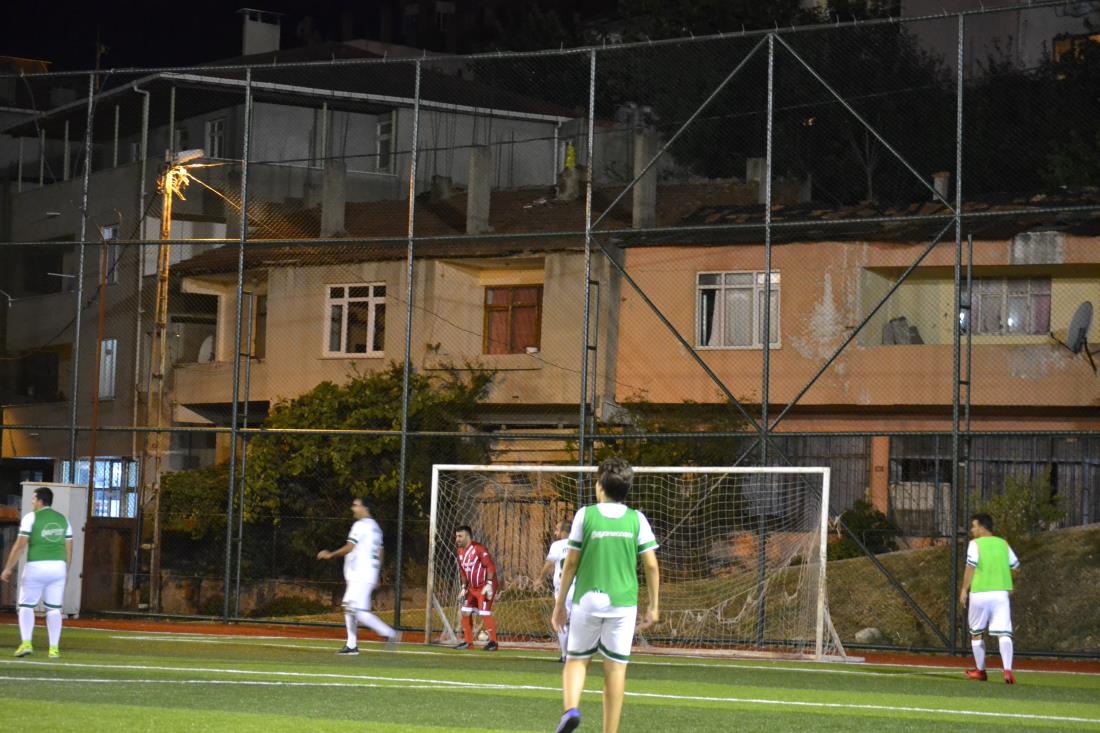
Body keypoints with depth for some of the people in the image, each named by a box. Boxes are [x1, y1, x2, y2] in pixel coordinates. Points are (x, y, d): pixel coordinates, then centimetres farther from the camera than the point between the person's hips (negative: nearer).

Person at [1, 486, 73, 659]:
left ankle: (26, 643, -11)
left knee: (26, 606, 5)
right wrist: (66, 572, 18)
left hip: (36, 567, -4)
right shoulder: (63, 519, 10)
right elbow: (69, 549, 9)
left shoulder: (31, 517, -4)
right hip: (58, 567, 4)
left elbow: (20, 545, -9)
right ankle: (54, 648, 2)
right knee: (54, 609, 8)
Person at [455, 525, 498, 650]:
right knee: (466, 612, 4)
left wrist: (489, 584, -24)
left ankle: (493, 642, -7)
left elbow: (490, 566, -20)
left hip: (485, 587, -9)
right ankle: (468, 642, 13)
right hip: (472, 587, 9)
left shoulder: (478, 548, -17)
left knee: (484, 613, -15)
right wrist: (464, 588, 15)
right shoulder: (461, 552, 9)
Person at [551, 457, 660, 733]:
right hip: (623, 602, 1)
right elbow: (651, 566, 1)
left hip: (587, 599, -1)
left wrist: (560, 603, 9)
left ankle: (571, 708, -16)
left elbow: (571, 563, 1)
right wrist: (653, 606, 10)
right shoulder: (637, 519, 2)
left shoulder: (585, 515, -1)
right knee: (616, 666, 5)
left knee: (576, 659, 11)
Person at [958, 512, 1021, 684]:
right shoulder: (1003, 544, 11)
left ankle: (980, 670, 23)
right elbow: (1016, 568, 15)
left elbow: (970, 567, -12)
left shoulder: (975, 544, -3)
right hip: (1001, 593, 3)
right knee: (1004, 633, -5)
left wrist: (964, 590, -6)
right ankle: (1008, 669, -23)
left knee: (976, 632, 16)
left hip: (980, 593, -3)